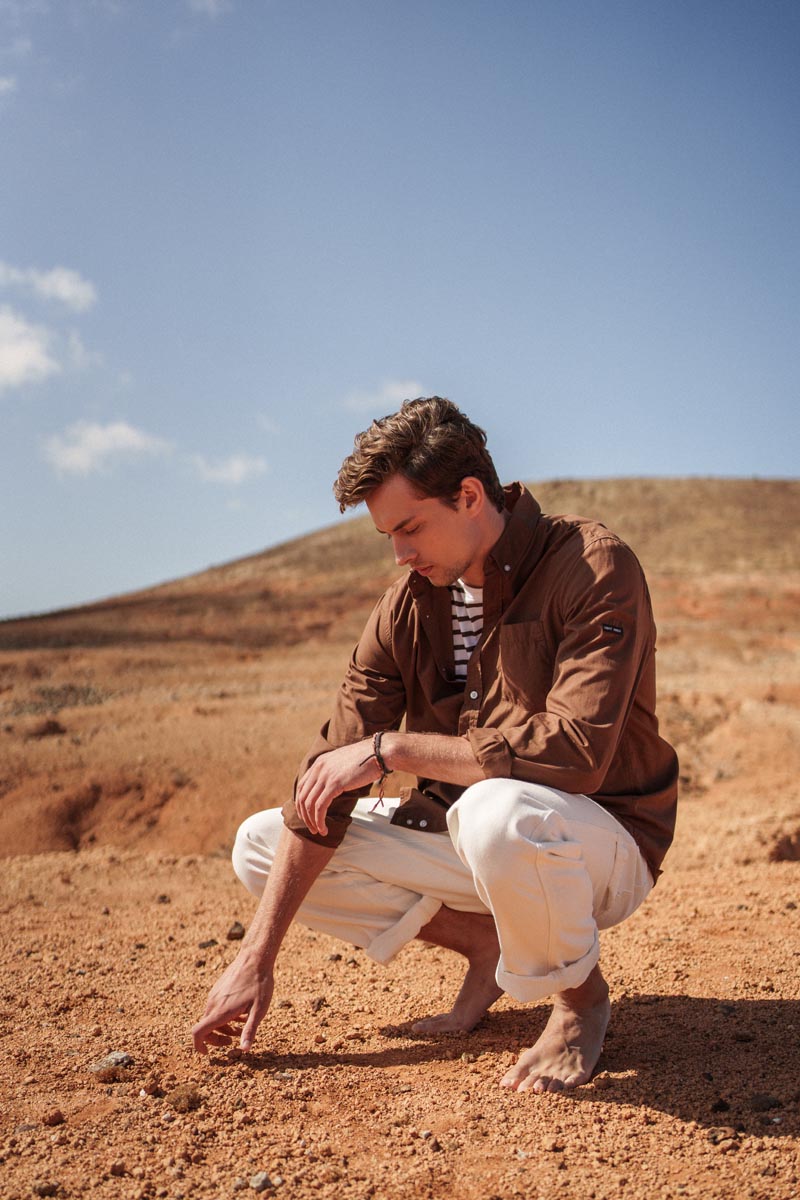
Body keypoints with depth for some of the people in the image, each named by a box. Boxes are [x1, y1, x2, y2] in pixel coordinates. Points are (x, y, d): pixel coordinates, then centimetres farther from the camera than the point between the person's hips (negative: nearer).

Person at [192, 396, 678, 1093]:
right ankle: (484, 943, 4)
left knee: (497, 813, -41)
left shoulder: (594, 569, -20)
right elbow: (330, 778, -6)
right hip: (468, 834, 6)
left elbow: (574, 754, -33)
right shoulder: (408, 605, -3)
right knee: (260, 845, -2)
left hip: (603, 845, -6)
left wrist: (392, 747, -27)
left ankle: (580, 995, -9)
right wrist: (259, 958, -10)